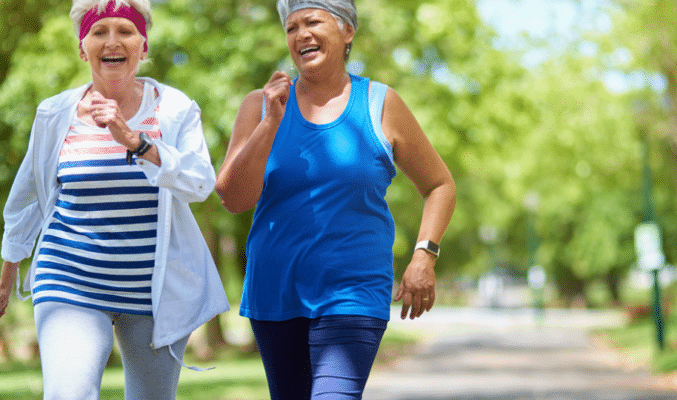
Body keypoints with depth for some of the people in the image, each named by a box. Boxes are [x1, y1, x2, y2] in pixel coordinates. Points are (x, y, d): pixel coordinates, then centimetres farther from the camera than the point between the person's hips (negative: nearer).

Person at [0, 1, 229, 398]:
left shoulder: (175, 110, -2)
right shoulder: (56, 113, 2)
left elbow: (200, 183, -18)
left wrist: (132, 139, -29)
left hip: (157, 291, 1)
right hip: (72, 285, 0)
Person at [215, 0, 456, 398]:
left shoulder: (380, 105, 1)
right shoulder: (261, 105, 4)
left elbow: (440, 185, 10)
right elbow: (233, 198, -7)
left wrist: (424, 256, -3)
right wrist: (272, 122, -16)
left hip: (353, 294, -3)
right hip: (275, 292, 3)